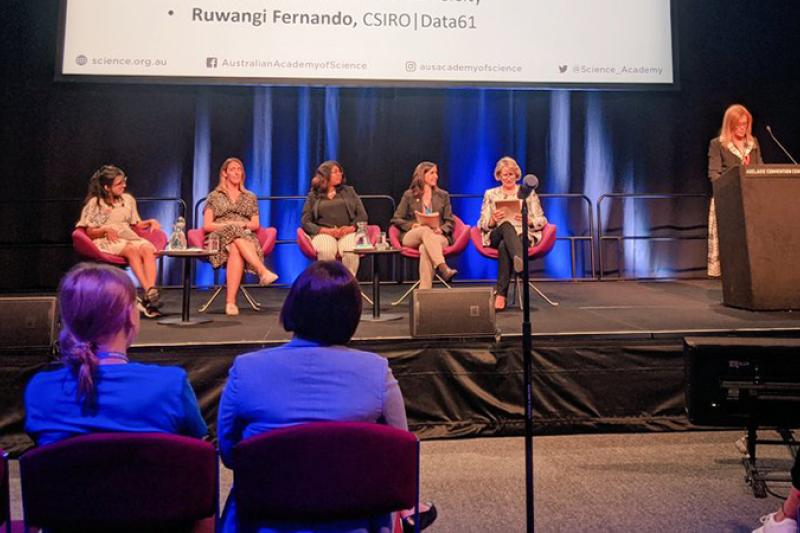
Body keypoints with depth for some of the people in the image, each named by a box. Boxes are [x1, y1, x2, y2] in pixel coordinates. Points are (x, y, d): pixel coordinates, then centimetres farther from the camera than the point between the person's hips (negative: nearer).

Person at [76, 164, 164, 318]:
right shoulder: (95, 203, 5)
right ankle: (149, 293, -48)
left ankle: (151, 290, -50)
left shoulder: (128, 199, 17)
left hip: (128, 237, 4)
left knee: (148, 248, -33)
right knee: (132, 250, -37)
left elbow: (137, 225, 21)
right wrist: (105, 229, -15)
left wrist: (150, 222, 1)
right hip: (106, 241, -4)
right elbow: (89, 233, 4)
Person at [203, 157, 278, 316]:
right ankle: (263, 271, -51)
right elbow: (207, 226, 7)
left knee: (236, 251, -39)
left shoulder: (250, 197, 23)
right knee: (235, 232, -39)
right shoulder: (214, 196, 18)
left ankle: (230, 301, -48)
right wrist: (229, 224, -8)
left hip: (246, 237, 1)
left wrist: (243, 225, -6)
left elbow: (256, 225, 16)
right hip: (220, 237, -1)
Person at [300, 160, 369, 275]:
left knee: (351, 252, -35)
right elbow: (305, 222, 8)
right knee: (326, 252, -37)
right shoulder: (313, 196, 17)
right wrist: (325, 230, -10)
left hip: (348, 233, 1)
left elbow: (362, 215, 13)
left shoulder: (349, 191, 22)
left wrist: (352, 228, -9)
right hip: (323, 233, -1)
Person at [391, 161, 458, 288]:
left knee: (425, 248, -37)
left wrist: (441, 229, -9)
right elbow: (396, 219, 11)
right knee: (426, 231, -38)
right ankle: (443, 268, -54)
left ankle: (424, 291, -48)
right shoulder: (409, 195, 14)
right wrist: (412, 226, -8)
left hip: (437, 237, 1)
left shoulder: (443, 195, 20)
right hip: (412, 236, 0)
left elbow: (450, 222, 14)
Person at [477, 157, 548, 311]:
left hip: (523, 234, 0)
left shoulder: (528, 193, 16)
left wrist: (528, 220, -11)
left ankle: (500, 293, -45)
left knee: (504, 245, -38)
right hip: (497, 235, 0)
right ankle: (520, 259, -65)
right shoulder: (490, 194, 18)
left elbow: (542, 221, 10)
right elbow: (482, 225, 11)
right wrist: (493, 219, -11)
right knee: (507, 225, -38)